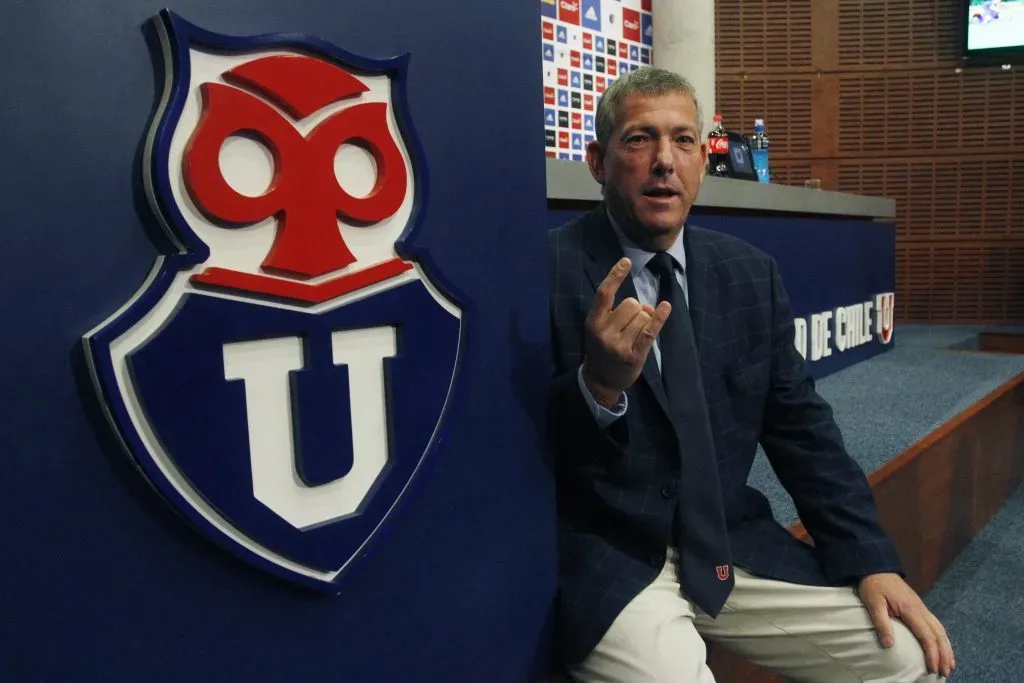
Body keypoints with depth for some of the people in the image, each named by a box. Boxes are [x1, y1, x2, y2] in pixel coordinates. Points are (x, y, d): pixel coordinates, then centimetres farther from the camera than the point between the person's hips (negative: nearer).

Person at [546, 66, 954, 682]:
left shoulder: (751, 274, 7)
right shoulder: (549, 269, -10)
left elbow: (800, 425, 11)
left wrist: (871, 560, 3)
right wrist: (598, 384, -32)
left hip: (734, 548, 6)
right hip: (605, 561, -5)